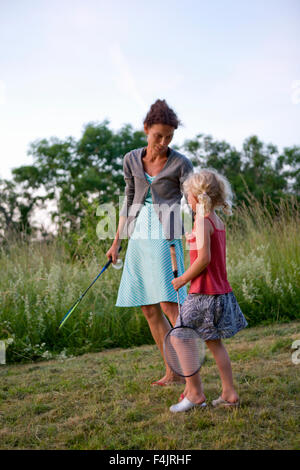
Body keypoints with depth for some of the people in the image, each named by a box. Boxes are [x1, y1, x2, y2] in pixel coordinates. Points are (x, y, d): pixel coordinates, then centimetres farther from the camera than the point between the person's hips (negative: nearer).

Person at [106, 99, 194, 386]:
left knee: (169, 305, -16)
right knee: (149, 309, 6)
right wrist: (116, 242, 15)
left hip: (166, 238, -5)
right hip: (139, 237, 5)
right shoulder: (131, 160, 8)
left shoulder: (181, 164, -5)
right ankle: (172, 373, 18)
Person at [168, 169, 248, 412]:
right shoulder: (218, 221, 11)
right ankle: (229, 393, 22)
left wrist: (183, 279, -12)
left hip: (204, 293, -9)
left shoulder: (202, 221, -15)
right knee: (215, 343, 17)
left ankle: (195, 393, 8)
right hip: (221, 291, 9)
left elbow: (204, 258, -22)